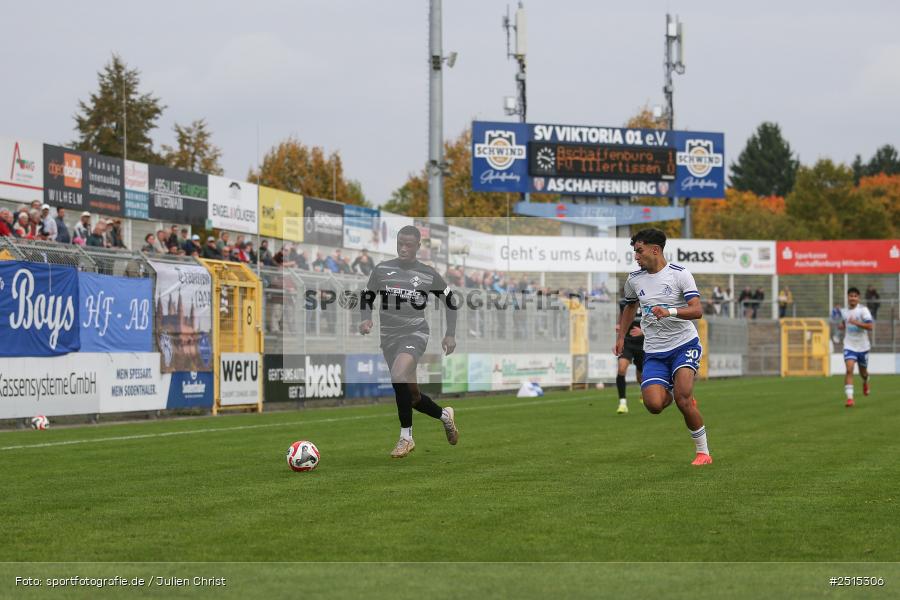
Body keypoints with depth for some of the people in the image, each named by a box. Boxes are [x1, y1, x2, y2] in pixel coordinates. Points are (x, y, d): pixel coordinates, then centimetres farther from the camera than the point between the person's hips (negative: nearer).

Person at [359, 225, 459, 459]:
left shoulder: (428, 275, -1)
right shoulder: (381, 270, 2)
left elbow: (450, 299, 12)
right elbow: (367, 296, 13)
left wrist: (450, 334, 7)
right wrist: (366, 320, -7)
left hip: (415, 333, -4)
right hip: (389, 335, 4)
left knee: (398, 375, -31)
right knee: (409, 394, 7)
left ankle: (406, 437, -21)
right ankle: (445, 415, 37)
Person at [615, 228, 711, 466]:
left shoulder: (680, 274, -8)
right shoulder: (634, 279, 6)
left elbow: (697, 310, -17)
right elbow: (630, 307, 27)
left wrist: (669, 311, -33)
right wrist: (621, 336, 20)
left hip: (684, 343, -4)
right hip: (654, 352, 4)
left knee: (683, 399, -22)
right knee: (654, 404, -16)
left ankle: (703, 452, -6)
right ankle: (672, 392, 23)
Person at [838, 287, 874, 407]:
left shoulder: (863, 310, -11)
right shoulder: (844, 311, 4)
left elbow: (870, 326, -20)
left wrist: (856, 322, -31)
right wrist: (841, 327, 2)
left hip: (862, 346, -1)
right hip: (849, 346, 1)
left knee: (863, 372, 16)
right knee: (849, 369, -19)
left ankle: (865, 382, 54)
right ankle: (849, 397, -22)